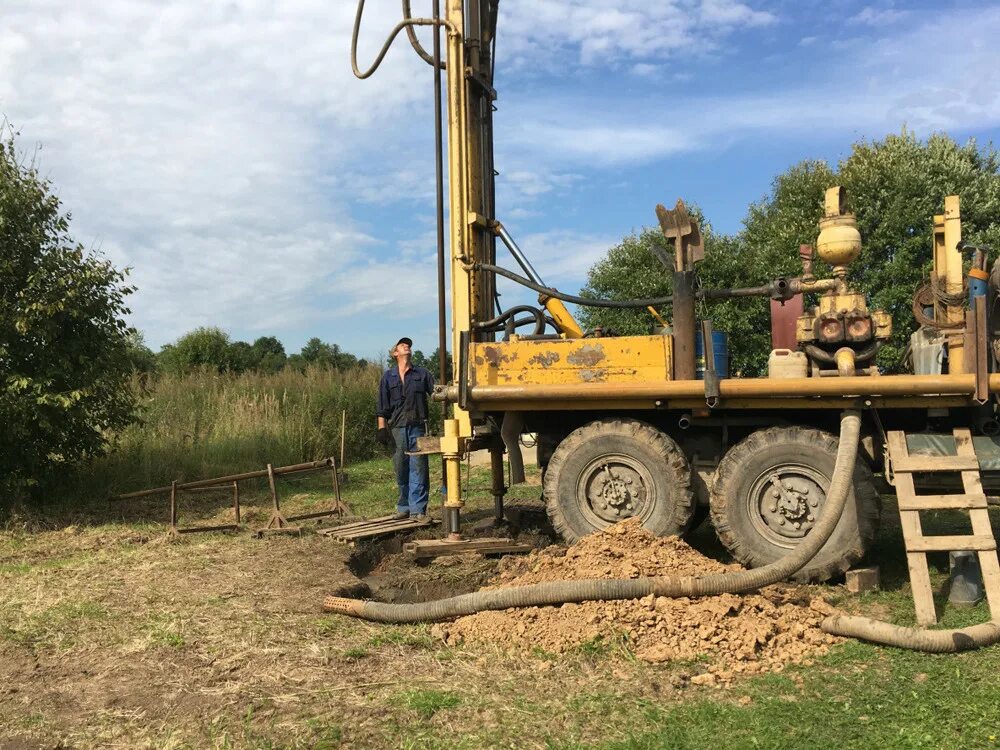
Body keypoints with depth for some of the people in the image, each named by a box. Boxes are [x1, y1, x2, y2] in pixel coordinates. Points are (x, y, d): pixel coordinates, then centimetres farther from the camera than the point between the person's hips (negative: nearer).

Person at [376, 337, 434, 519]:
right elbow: (382, 407, 8)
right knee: (401, 469, 6)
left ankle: (418, 509, -4)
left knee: (418, 468, -5)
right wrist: (382, 428, 0)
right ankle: (403, 507, 19)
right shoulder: (388, 377, 10)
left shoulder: (422, 374, 10)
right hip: (397, 428, 1)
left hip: (417, 427, -1)